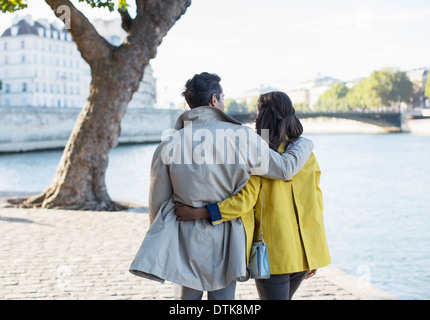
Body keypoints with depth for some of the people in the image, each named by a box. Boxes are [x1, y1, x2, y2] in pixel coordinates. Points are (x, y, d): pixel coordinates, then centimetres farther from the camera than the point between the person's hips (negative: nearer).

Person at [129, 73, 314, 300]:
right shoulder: (243, 138, -13)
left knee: (186, 296, 15)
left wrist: (159, 240, 15)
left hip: (186, 240, 0)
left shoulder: (170, 143, -10)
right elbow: (285, 168, -3)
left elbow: (158, 200, -3)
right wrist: (305, 144, 18)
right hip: (225, 242, 0)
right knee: (223, 296, 13)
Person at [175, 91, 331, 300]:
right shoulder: (306, 153, 5)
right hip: (304, 251, 6)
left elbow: (245, 200, -19)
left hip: (274, 252, -6)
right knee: (283, 297, 24)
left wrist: (198, 212, -18)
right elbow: (316, 204, 7)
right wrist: (314, 252, 14)